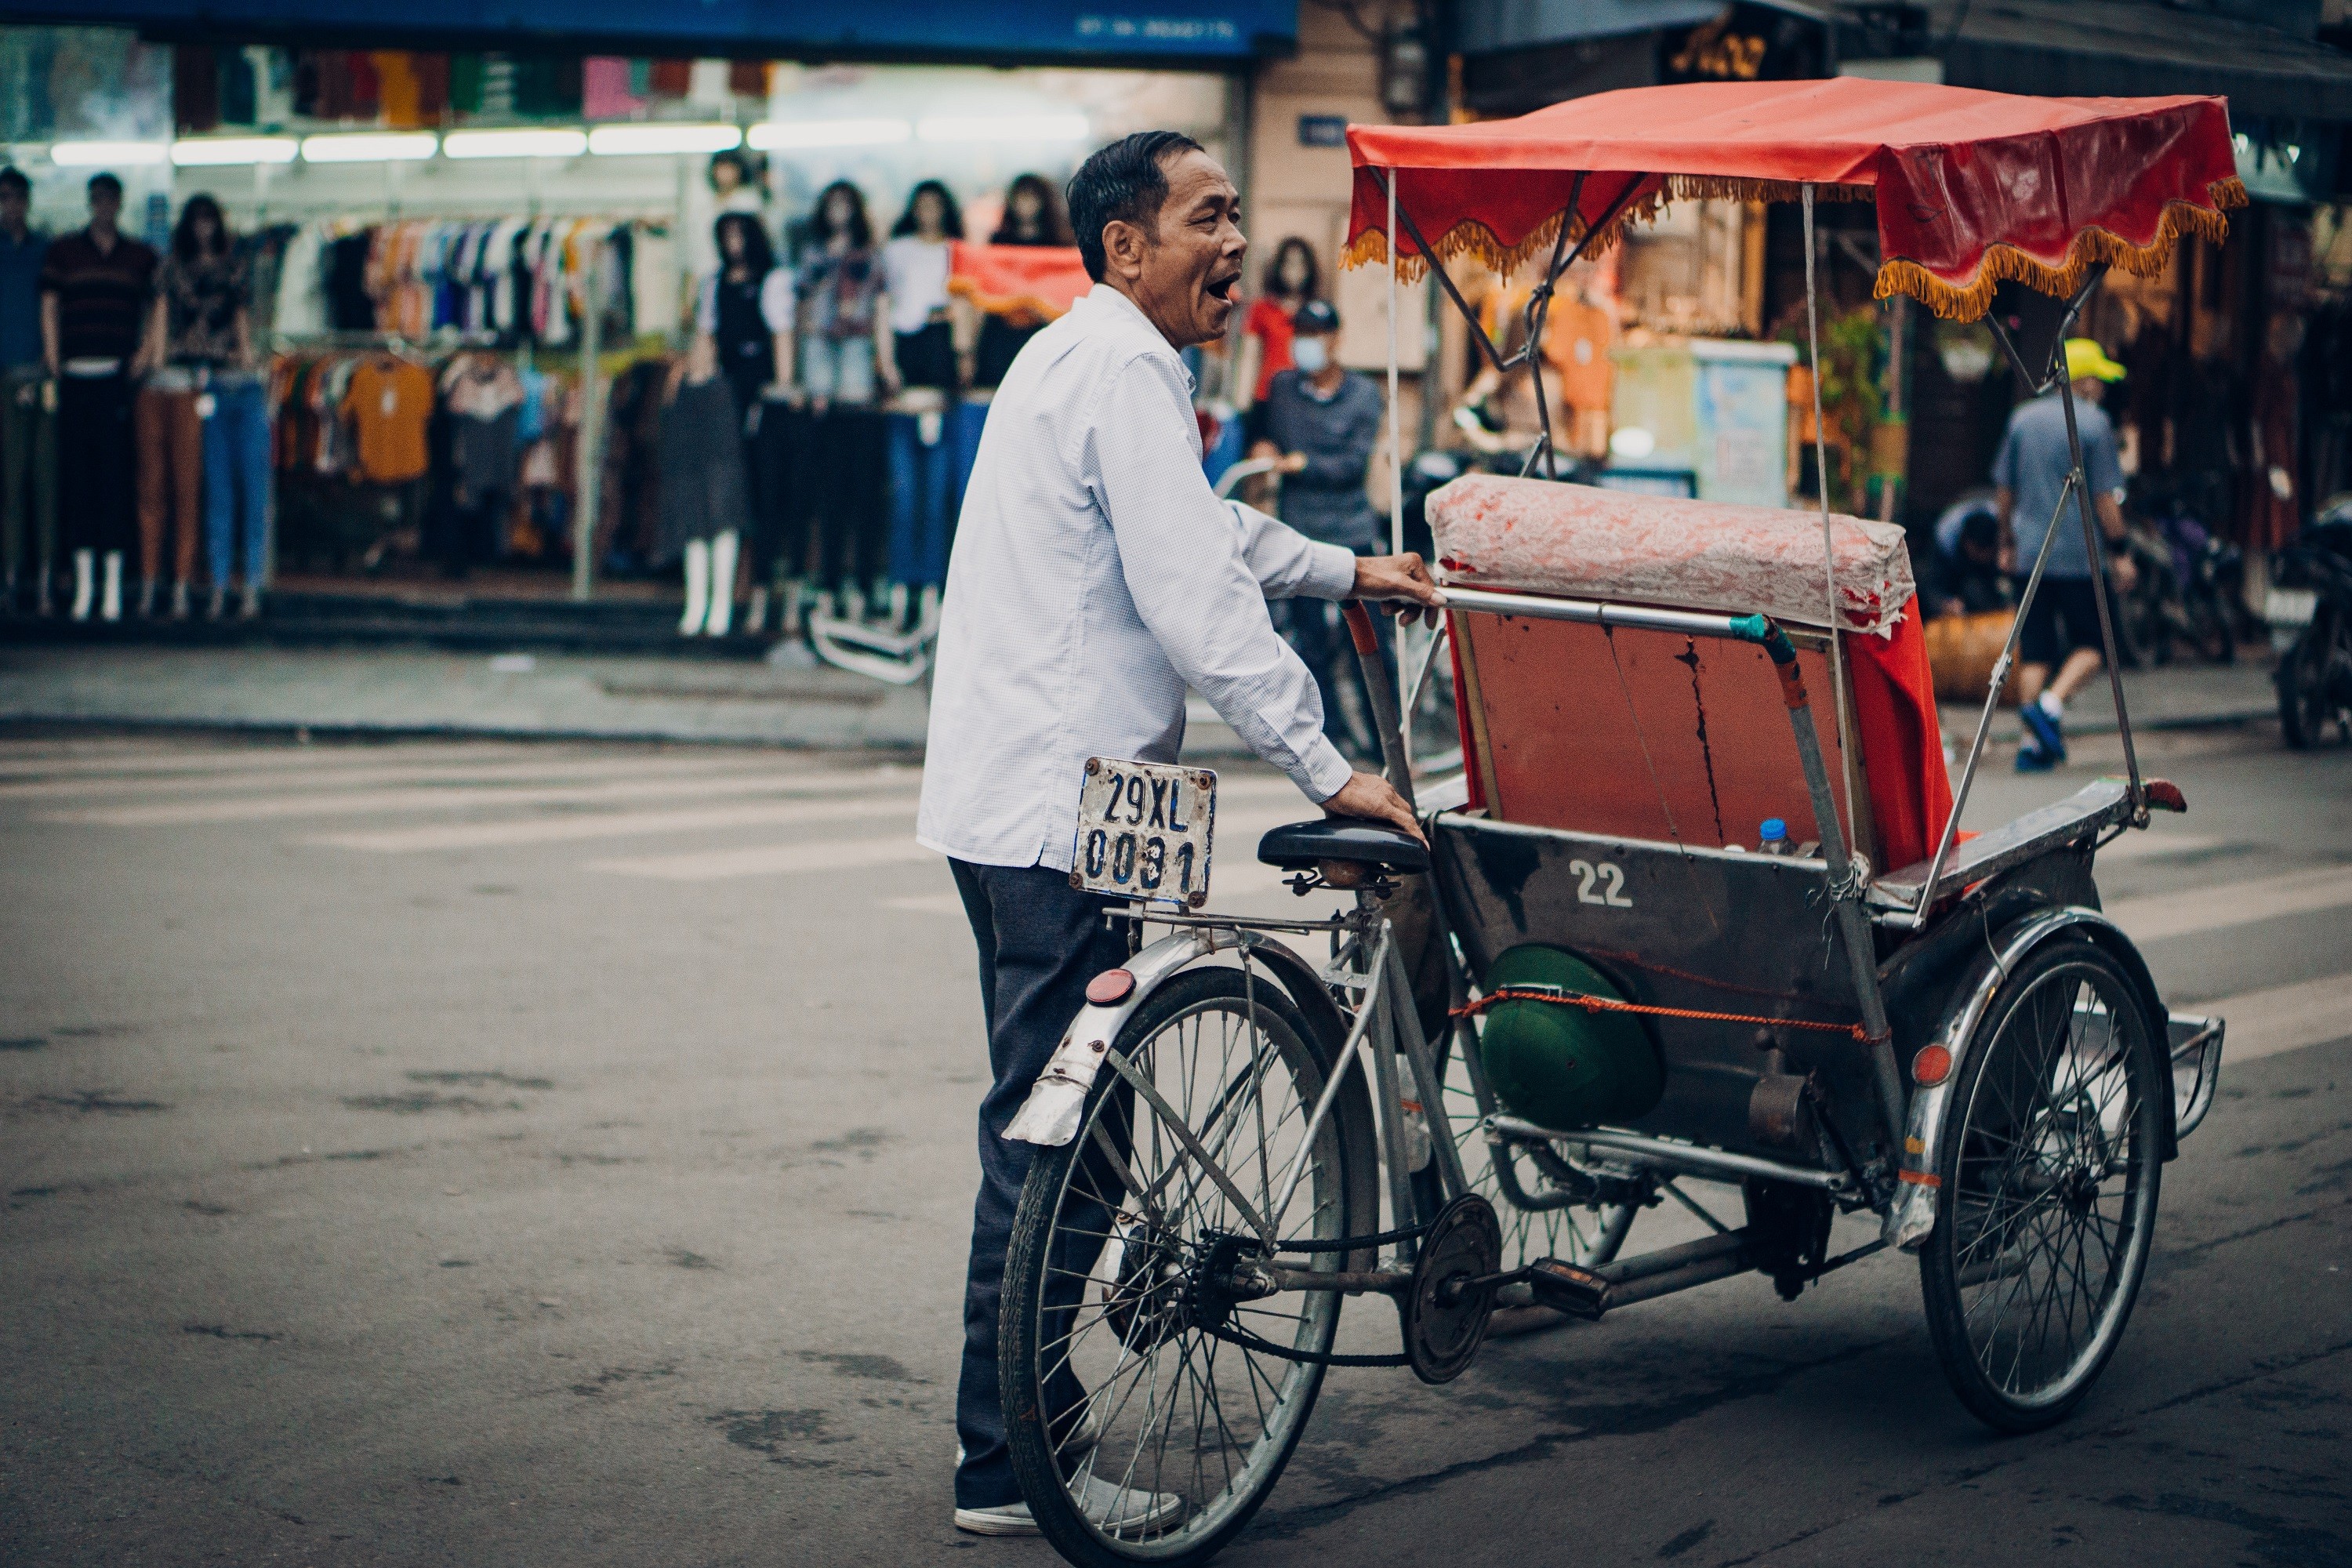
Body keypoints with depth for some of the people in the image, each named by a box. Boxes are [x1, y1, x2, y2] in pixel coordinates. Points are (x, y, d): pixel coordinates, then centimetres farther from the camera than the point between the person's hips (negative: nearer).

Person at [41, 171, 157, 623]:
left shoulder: (140, 256, 11)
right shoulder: (62, 250, 9)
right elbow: (49, 306, 7)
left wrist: (143, 356, 1)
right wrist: (54, 361, -1)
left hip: (119, 377, 0)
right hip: (75, 377, 0)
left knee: (115, 471, -3)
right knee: (76, 471, 0)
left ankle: (113, 584, -1)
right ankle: (83, 581, 5)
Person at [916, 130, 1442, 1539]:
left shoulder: (1086, 361, 19)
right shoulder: (1122, 372, -15)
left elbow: (1199, 522, 35)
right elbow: (1199, 602, -22)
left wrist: (1347, 570, 31)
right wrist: (1330, 771, -20)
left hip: (1008, 795, 11)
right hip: (1056, 805, -11)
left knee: (1046, 1118, 17)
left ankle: (1017, 1421, 26)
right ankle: (1006, 1467, 1)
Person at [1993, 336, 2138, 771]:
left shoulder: (2022, 418, 9)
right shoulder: (2094, 423, -6)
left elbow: (2003, 489, 13)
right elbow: (2105, 496, -9)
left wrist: (2007, 543, 22)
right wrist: (2119, 552, -3)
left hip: (2028, 553, 5)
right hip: (2078, 555, -5)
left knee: (2035, 651, 7)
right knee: (2091, 644, 8)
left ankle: (2033, 744, 4)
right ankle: (2050, 705, -14)